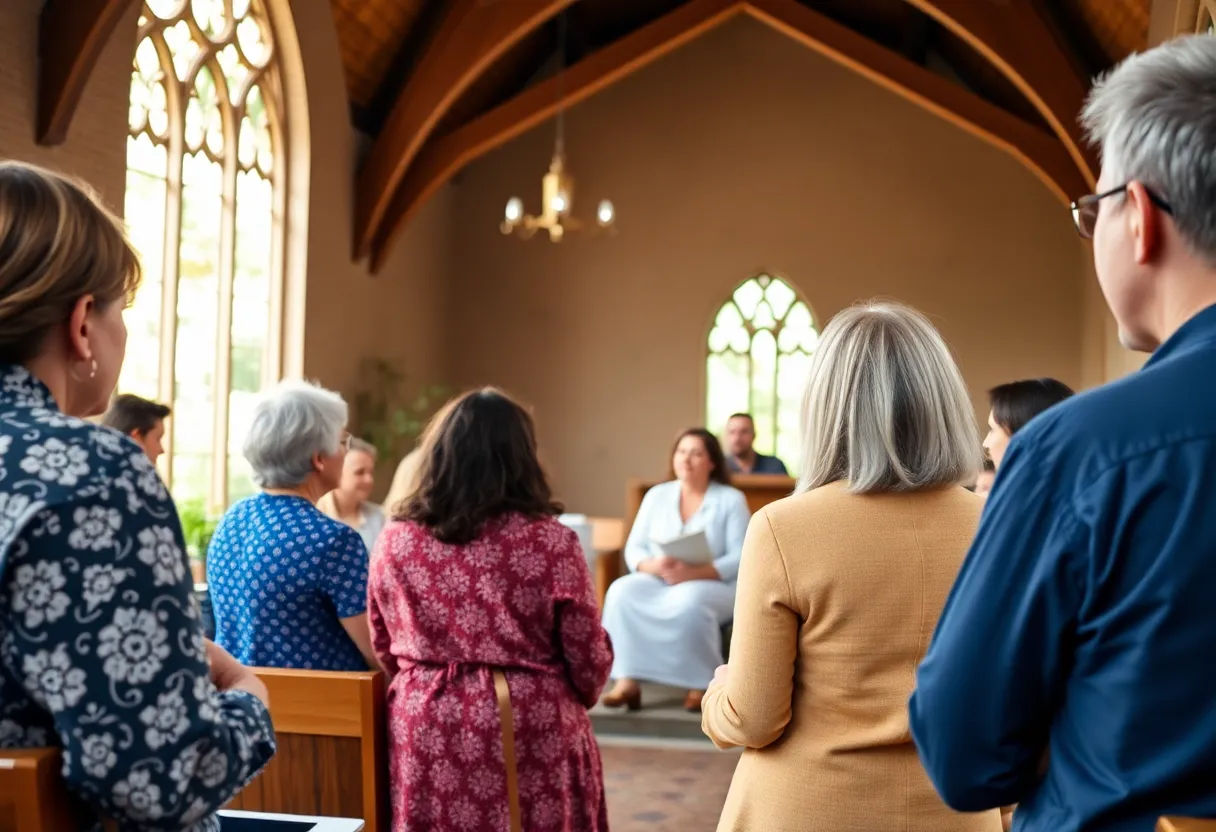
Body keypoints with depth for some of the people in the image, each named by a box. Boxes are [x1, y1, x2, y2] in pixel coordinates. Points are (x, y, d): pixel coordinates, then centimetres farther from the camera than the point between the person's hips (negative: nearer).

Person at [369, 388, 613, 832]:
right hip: (531, 739, -2)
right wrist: (574, 699, 17)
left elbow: (384, 650, 10)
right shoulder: (550, 540, -12)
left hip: (427, 735, 3)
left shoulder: (395, 540, -2)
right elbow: (589, 661, -5)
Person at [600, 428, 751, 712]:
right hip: (657, 581, 3)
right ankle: (627, 681, -31)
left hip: (714, 585, -3)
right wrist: (654, 566, -18)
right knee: (622, 591, -28)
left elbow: (740, 558, -9)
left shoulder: (731, 499, 1)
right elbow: (633, 548, 5)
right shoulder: (656, 495, 12)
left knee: (689, 601, -37)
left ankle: (700, 685, -20)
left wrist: (694, 573, -24)